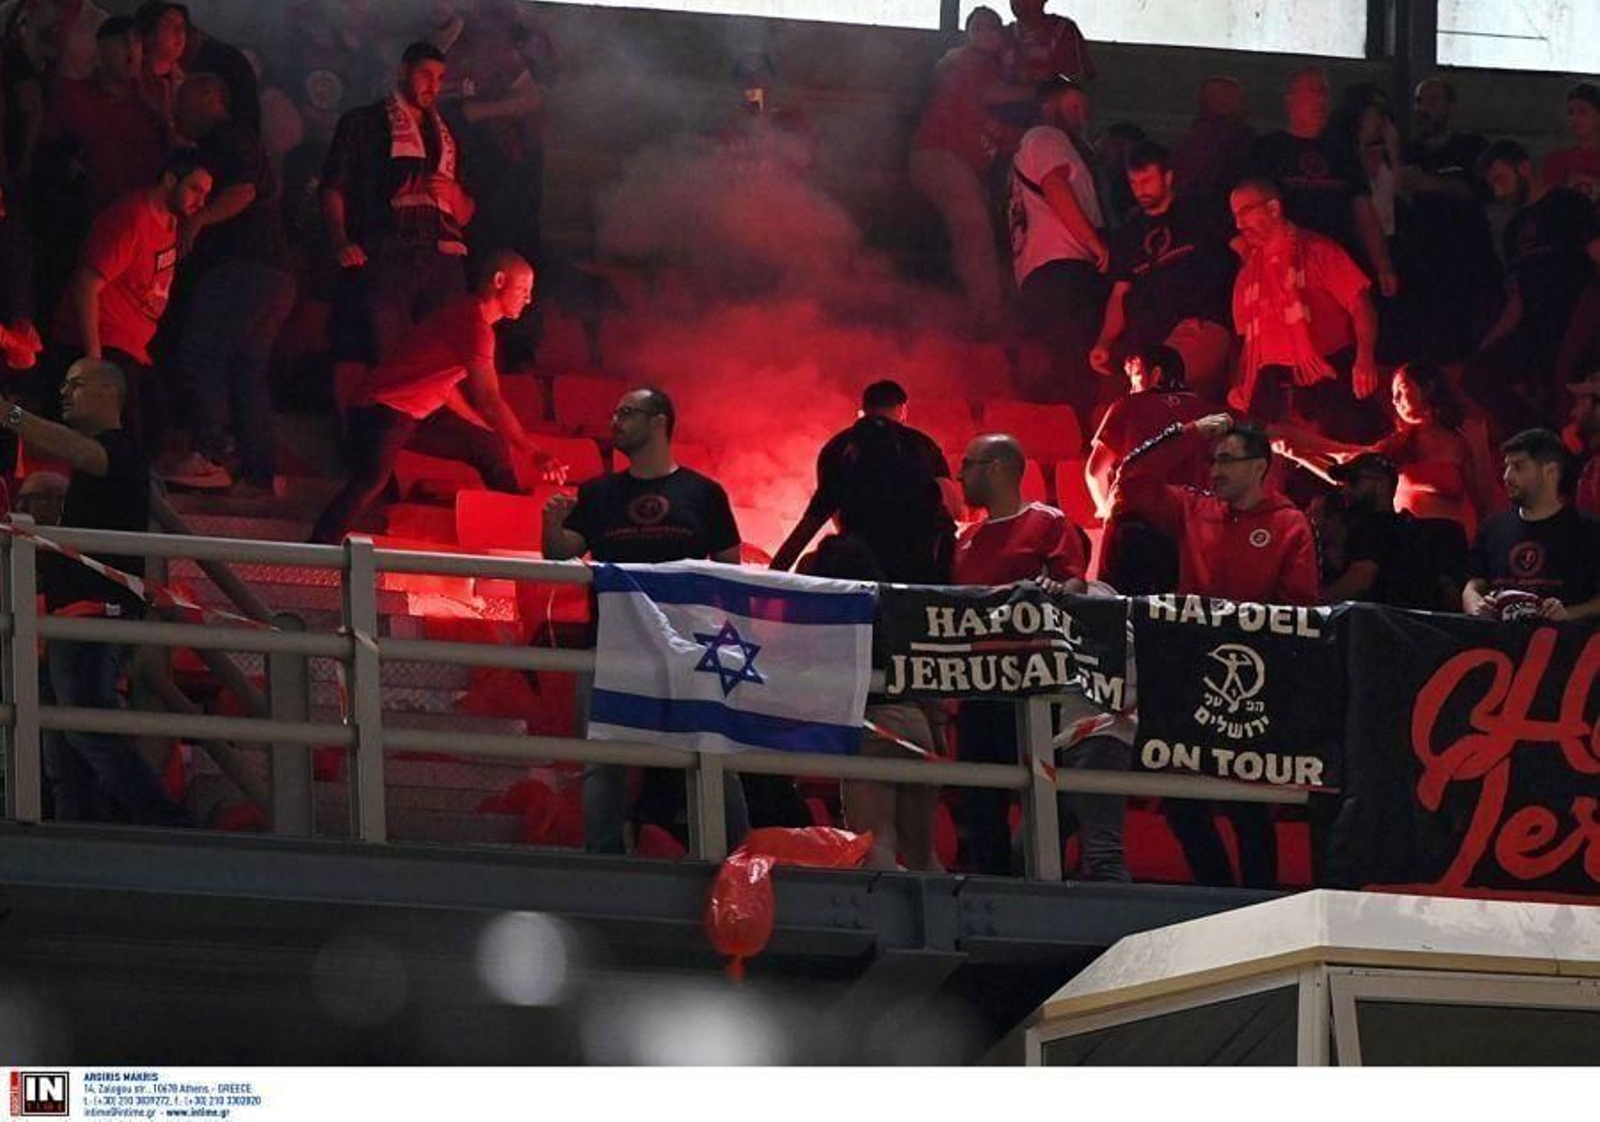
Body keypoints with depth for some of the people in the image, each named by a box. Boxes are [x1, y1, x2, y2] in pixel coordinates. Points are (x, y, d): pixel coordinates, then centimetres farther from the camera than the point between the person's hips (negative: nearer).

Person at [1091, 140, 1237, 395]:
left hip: (1202, 327, -5)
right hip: (1146, 340, 5)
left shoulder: (1200, 214, 10)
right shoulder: (1127, 236, 22)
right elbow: (1119, 295, 18)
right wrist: (1104, 343, 2)